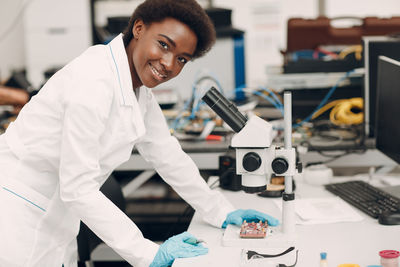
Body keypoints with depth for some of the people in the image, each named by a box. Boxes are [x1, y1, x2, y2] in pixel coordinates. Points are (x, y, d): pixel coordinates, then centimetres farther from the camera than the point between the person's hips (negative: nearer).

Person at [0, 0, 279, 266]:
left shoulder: (138, 88, 2)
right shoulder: (94, 81, -26)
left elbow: (167, 155, 11)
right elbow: (78, 187, -27)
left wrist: (222, 213, 10)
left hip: (55, 216, 8)